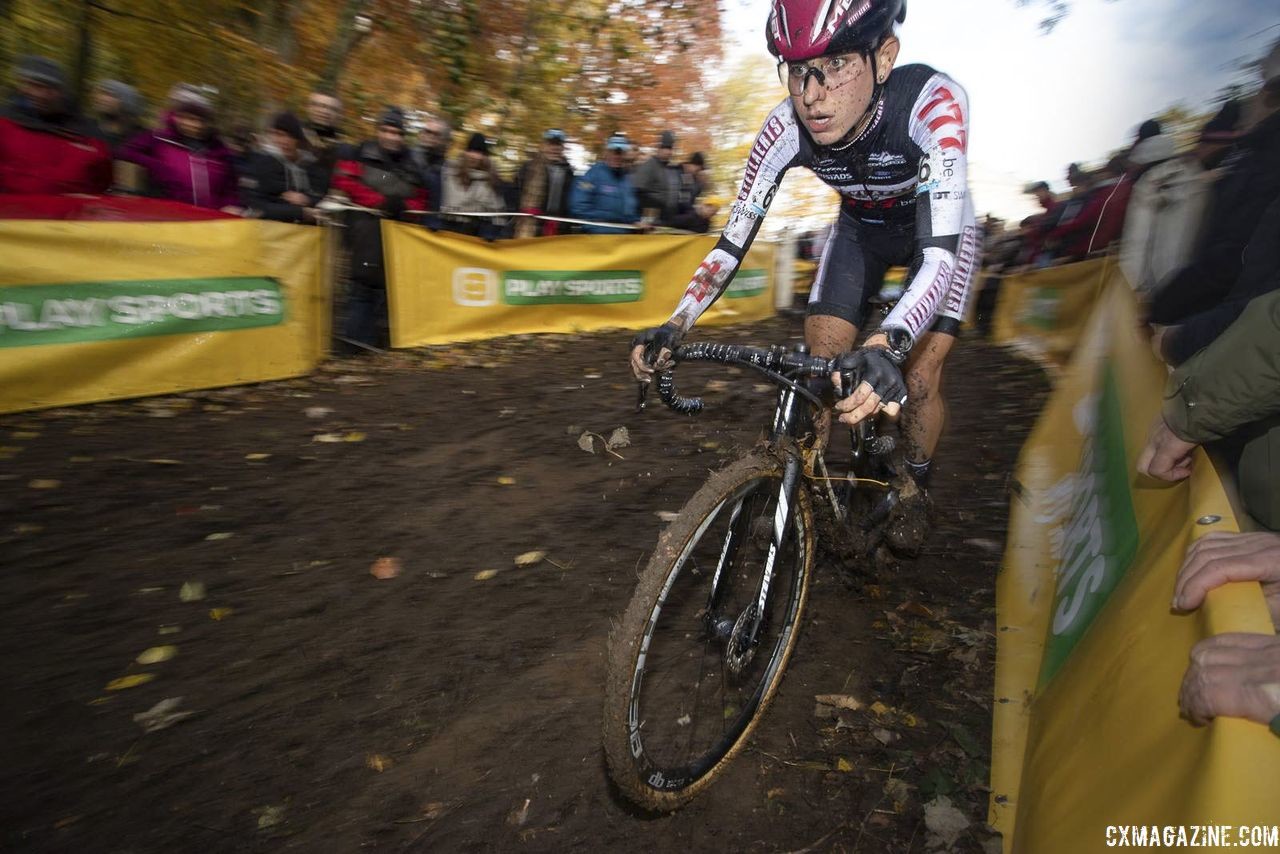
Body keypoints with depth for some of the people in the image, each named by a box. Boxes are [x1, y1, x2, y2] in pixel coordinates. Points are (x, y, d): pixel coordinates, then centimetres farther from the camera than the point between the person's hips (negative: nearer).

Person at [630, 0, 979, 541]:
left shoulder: (933, 101, -38)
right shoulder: (786, 128, -28)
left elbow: (938, 253, -46)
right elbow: (733, 243, -25)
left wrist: (886, 345, -63)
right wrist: (674, 328, -38)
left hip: (936, 229, -2)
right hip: (861, 230, 3)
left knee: (917, 380, -12)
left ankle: (913, 494, 16)